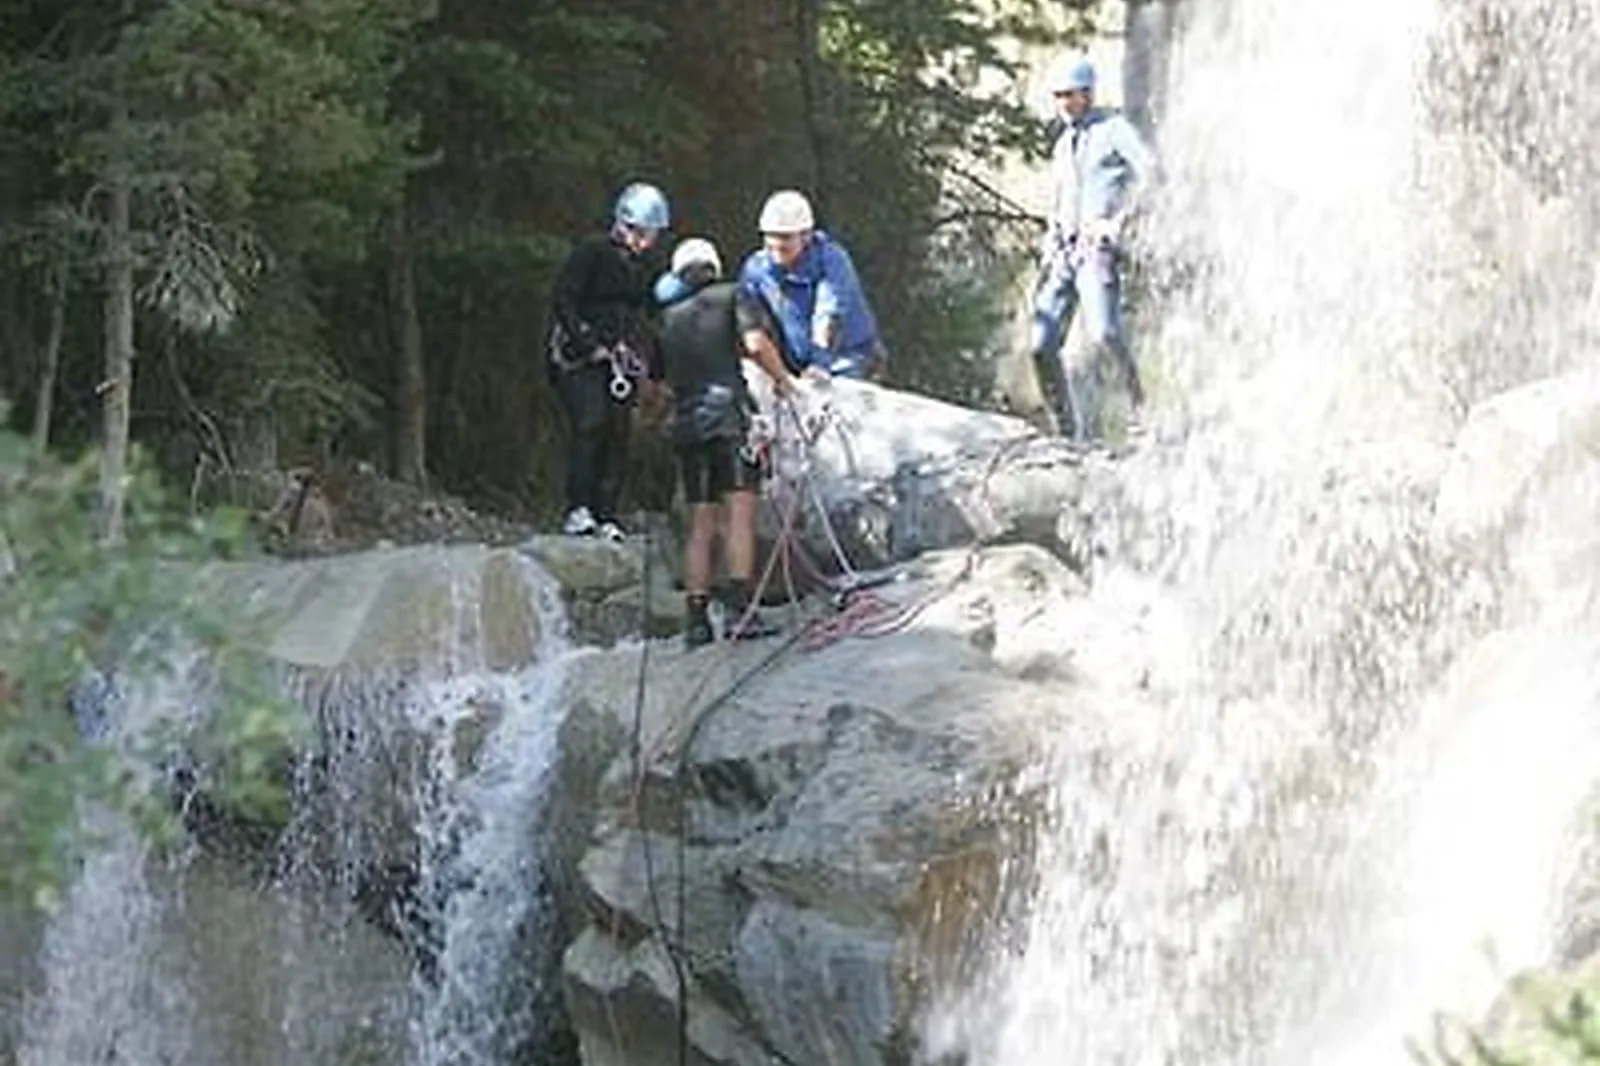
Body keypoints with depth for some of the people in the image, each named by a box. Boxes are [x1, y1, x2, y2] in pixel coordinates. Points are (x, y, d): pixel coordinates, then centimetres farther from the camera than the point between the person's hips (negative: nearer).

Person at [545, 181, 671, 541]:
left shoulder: (649, 267, 14)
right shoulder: (592, 252, -4)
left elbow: (651, 319, 23)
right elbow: (563, 302, -8)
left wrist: (652, 370, 13)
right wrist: (589, 345, -16)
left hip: (623, 360, 6)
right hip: (580, 358, -6)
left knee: (617, 434, -3)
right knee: (589, 423, -21)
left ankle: (606, 515, 0)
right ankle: (578, 510, -22)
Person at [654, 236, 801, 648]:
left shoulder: (668, 317, 19)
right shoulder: (733, 296, 7)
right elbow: (756, 342, -9)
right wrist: (782, 379, 4)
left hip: (687, 422, 4)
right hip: (729, 411, -4)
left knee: (700, 524, 7)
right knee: (740, 511, -8)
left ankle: (696, 618, 2)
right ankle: (741, 607, -19)